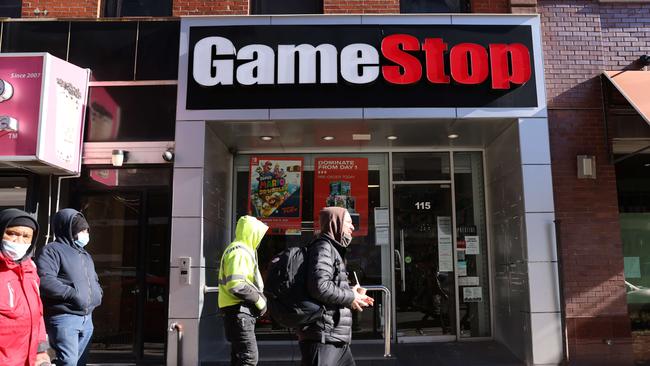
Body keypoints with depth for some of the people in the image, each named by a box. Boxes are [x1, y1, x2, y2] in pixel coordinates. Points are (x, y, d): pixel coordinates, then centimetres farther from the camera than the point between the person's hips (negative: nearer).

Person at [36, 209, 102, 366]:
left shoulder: (86, 255, 21)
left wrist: (97, 294, 11)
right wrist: (73, 294, -22)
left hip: (87, 318, 9)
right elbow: (44, 280, -22)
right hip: (64, 317, -8)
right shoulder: (52, 250, -7)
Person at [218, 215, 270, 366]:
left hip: (241, 311, 11)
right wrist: (259, 300, -15)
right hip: (238, 311, -11)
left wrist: (258, 297, 10)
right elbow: (236, 285, -26)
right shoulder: (239, 251, -15)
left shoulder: (243, 250, 19)